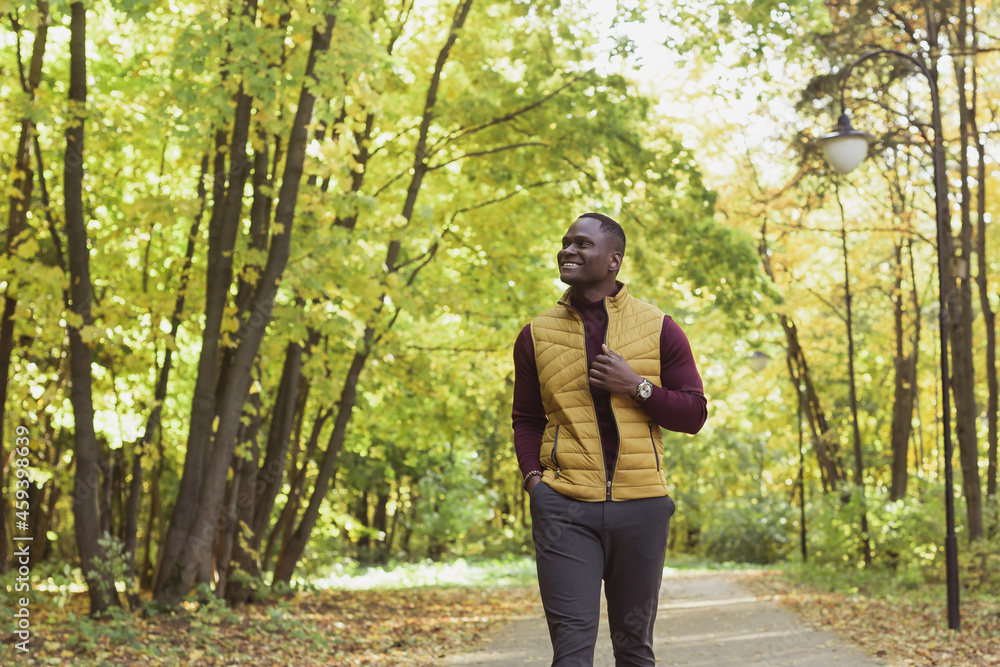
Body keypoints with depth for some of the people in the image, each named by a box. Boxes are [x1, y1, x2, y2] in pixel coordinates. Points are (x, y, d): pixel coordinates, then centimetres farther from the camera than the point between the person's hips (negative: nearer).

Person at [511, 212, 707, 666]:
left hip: (641, 505, 1)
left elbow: (694, 414, 4)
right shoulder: (537, 335, 9)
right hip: (564, 508, 0)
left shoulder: (659, 329, 5)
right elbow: (526, 420, 15)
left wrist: (636, 387, -11)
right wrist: (532, 476, -2)